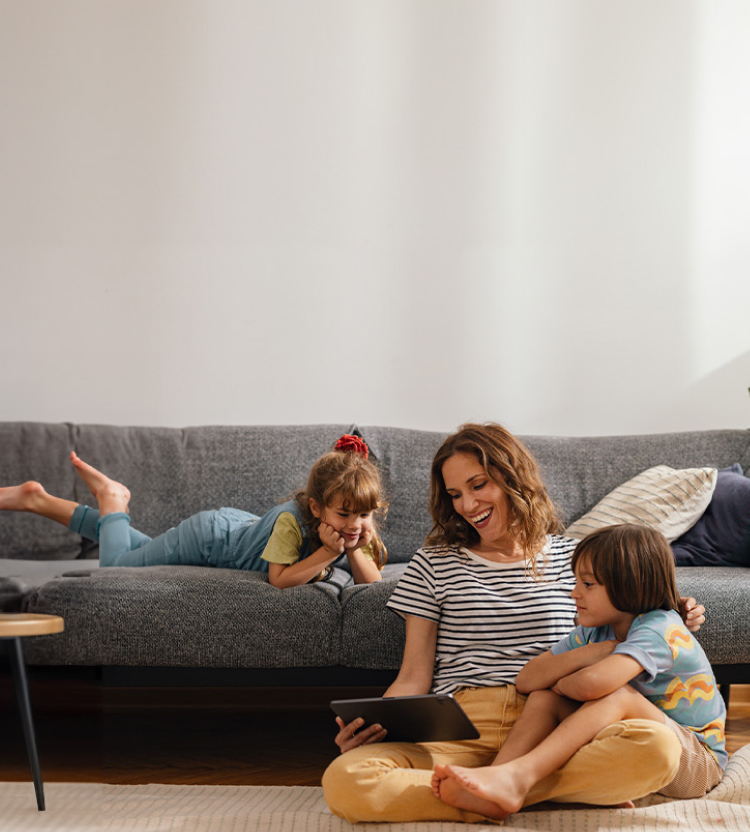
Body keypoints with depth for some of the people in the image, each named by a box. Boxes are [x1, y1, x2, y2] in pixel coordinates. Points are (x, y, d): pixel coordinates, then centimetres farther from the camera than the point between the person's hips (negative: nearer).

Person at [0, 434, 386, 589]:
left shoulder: (356, 528, -22)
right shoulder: (293, 518, -40)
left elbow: (370, 580, -22)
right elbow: (280, 579, -38)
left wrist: (353, 551, -41)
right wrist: (328, 552, -48)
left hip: (241, 525, 7)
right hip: (207, 536, -7)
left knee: (142, 551, 28)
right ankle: (112, 499, 25)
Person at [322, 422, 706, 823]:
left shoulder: (572, 557, 18)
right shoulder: (434, 563, 15)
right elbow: (413, 677, 11)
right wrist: (373, 725, -10)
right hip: (458, 728, 0)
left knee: (659, 745, -33)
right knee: (343, 781, -33)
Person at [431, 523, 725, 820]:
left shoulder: (659, 630, -22)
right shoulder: (594, 633, 5)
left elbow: (592, 684, -38)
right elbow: (526, 681, 0)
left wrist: (562, 684, -14)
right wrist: (583, 655, -16)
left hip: (698, 762, -7)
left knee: (616, 694, -32)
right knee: (543, 697, -7)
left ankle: (517, 777, -39)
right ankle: (493, 796, -26)